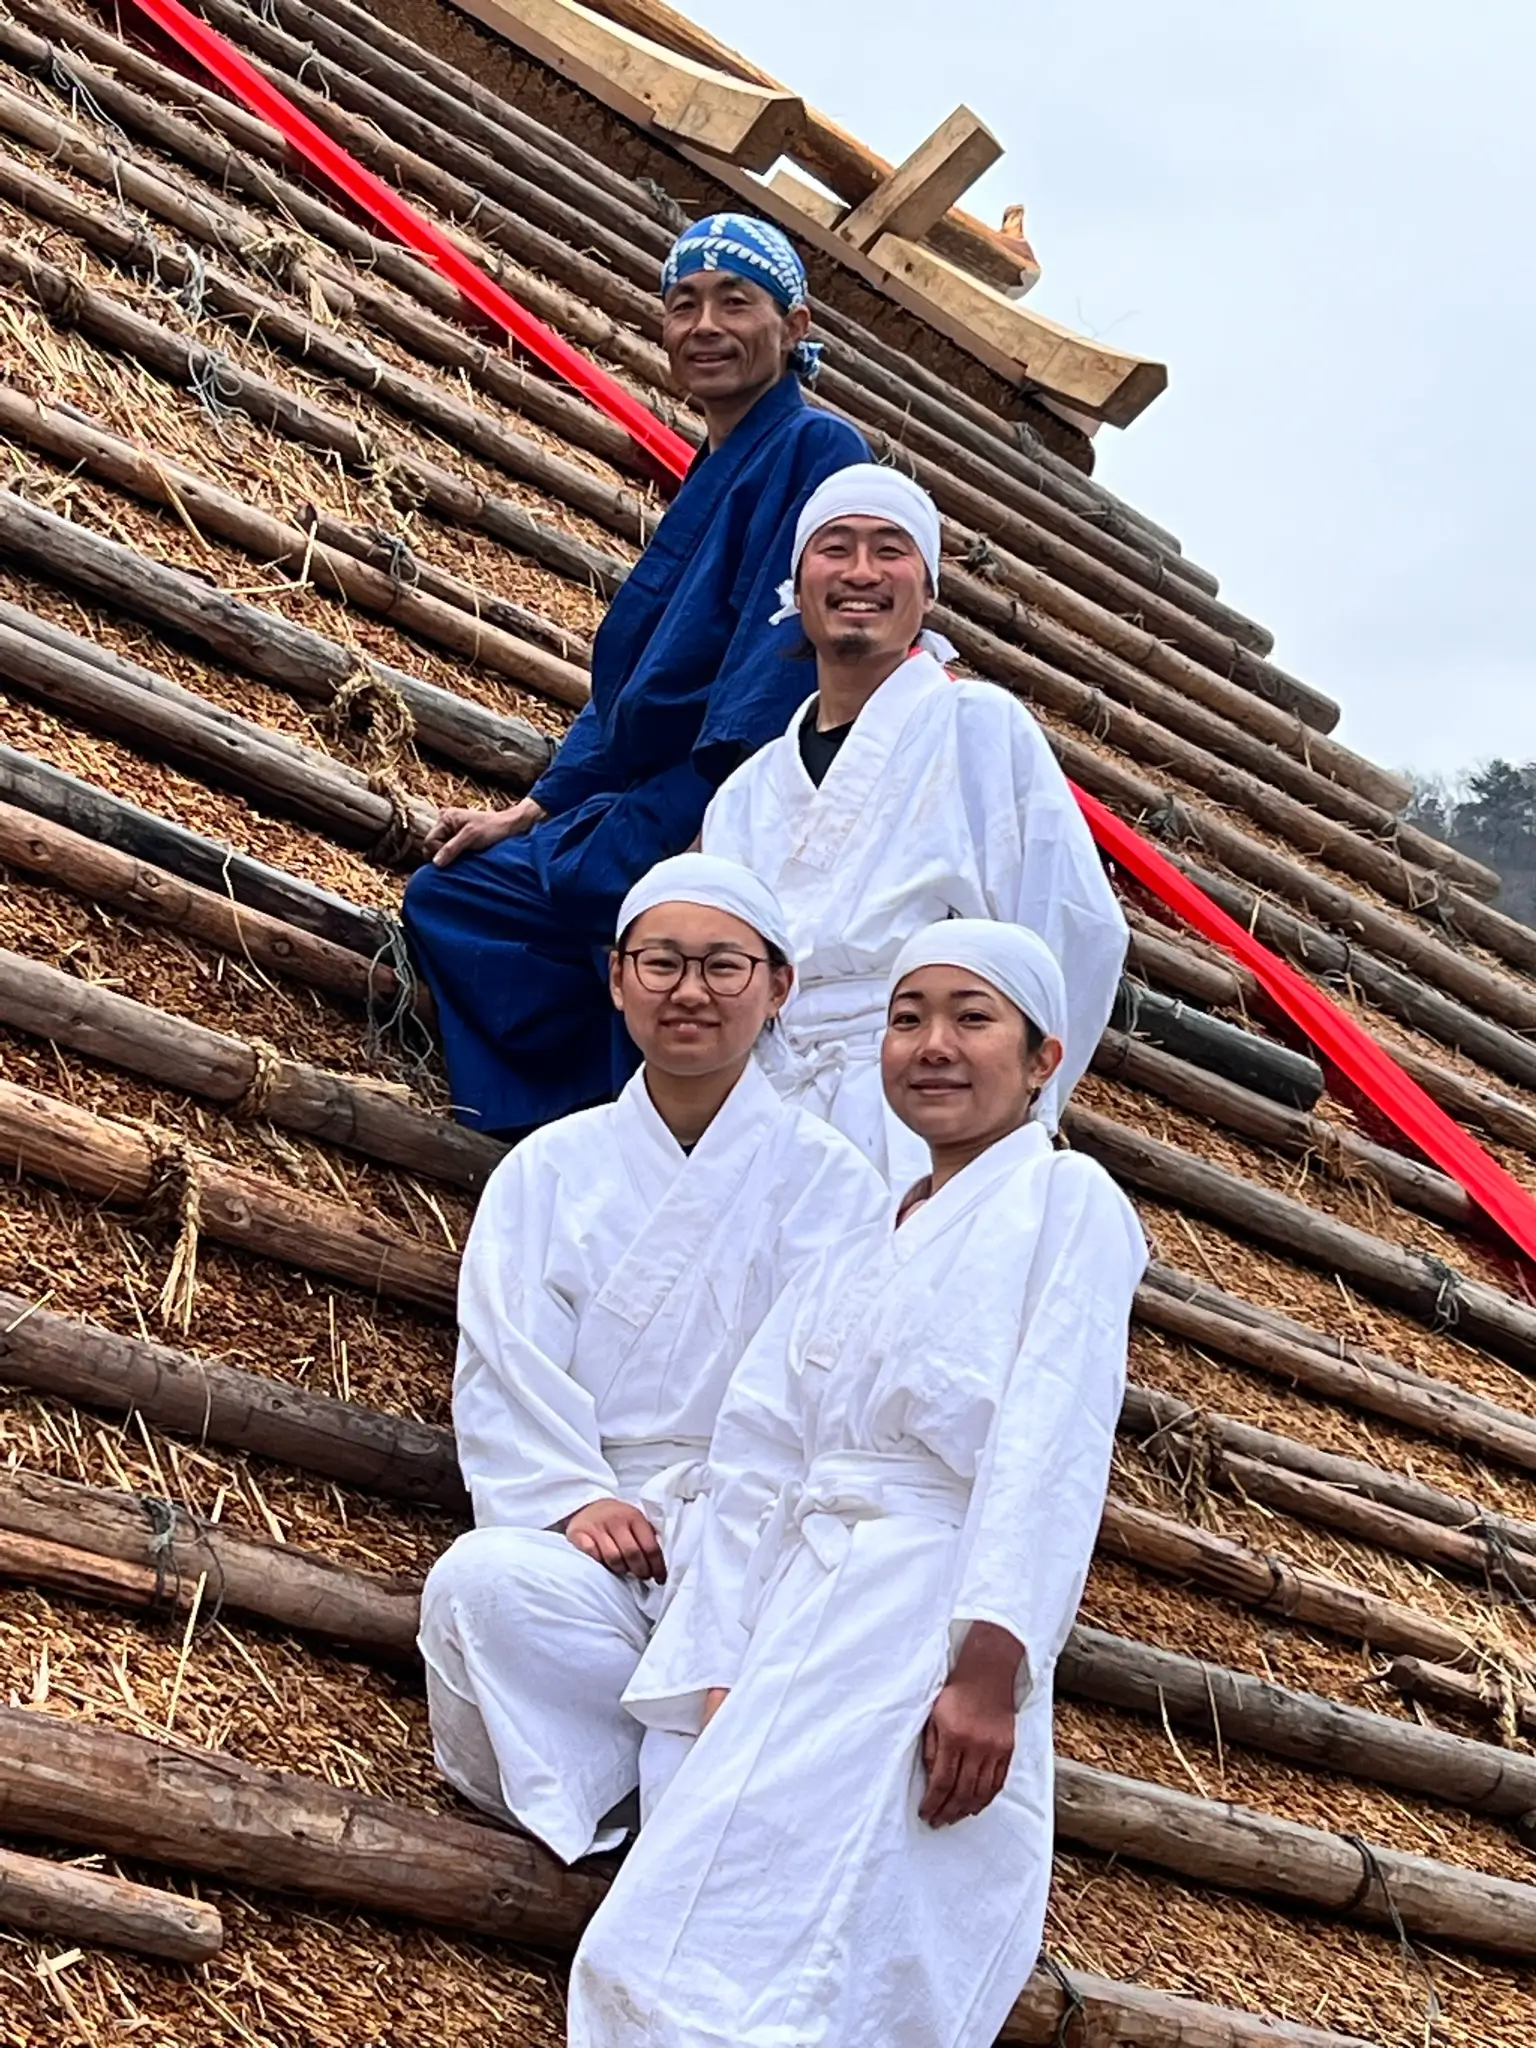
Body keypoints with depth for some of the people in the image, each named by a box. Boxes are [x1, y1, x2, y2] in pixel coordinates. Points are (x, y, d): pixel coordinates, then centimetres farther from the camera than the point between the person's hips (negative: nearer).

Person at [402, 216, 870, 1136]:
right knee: (450, 895, 15)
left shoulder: (816, 449, -9)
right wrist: (527, 815, 22)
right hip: (636, 811, 11)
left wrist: (721, 825, -31)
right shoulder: (711, 475, 20)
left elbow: (786, 647, -22)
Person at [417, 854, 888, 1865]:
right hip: (577, 1524, 2)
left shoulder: (832, 1185, 8)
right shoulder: (552, 1168, 14)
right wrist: (576, 1498, -15)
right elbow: (505, 1369, 3)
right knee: (486, 1586, -33)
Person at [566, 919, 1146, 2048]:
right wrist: (722, 1688, 5)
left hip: (932, 1633, -7)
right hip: (801, 1638, 7)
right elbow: (759, 1466, 15)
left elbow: (1050, 1447, -9)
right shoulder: (853, 1262, 23)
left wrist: (989, 1667, -19)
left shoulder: (1067, 1199, 2)